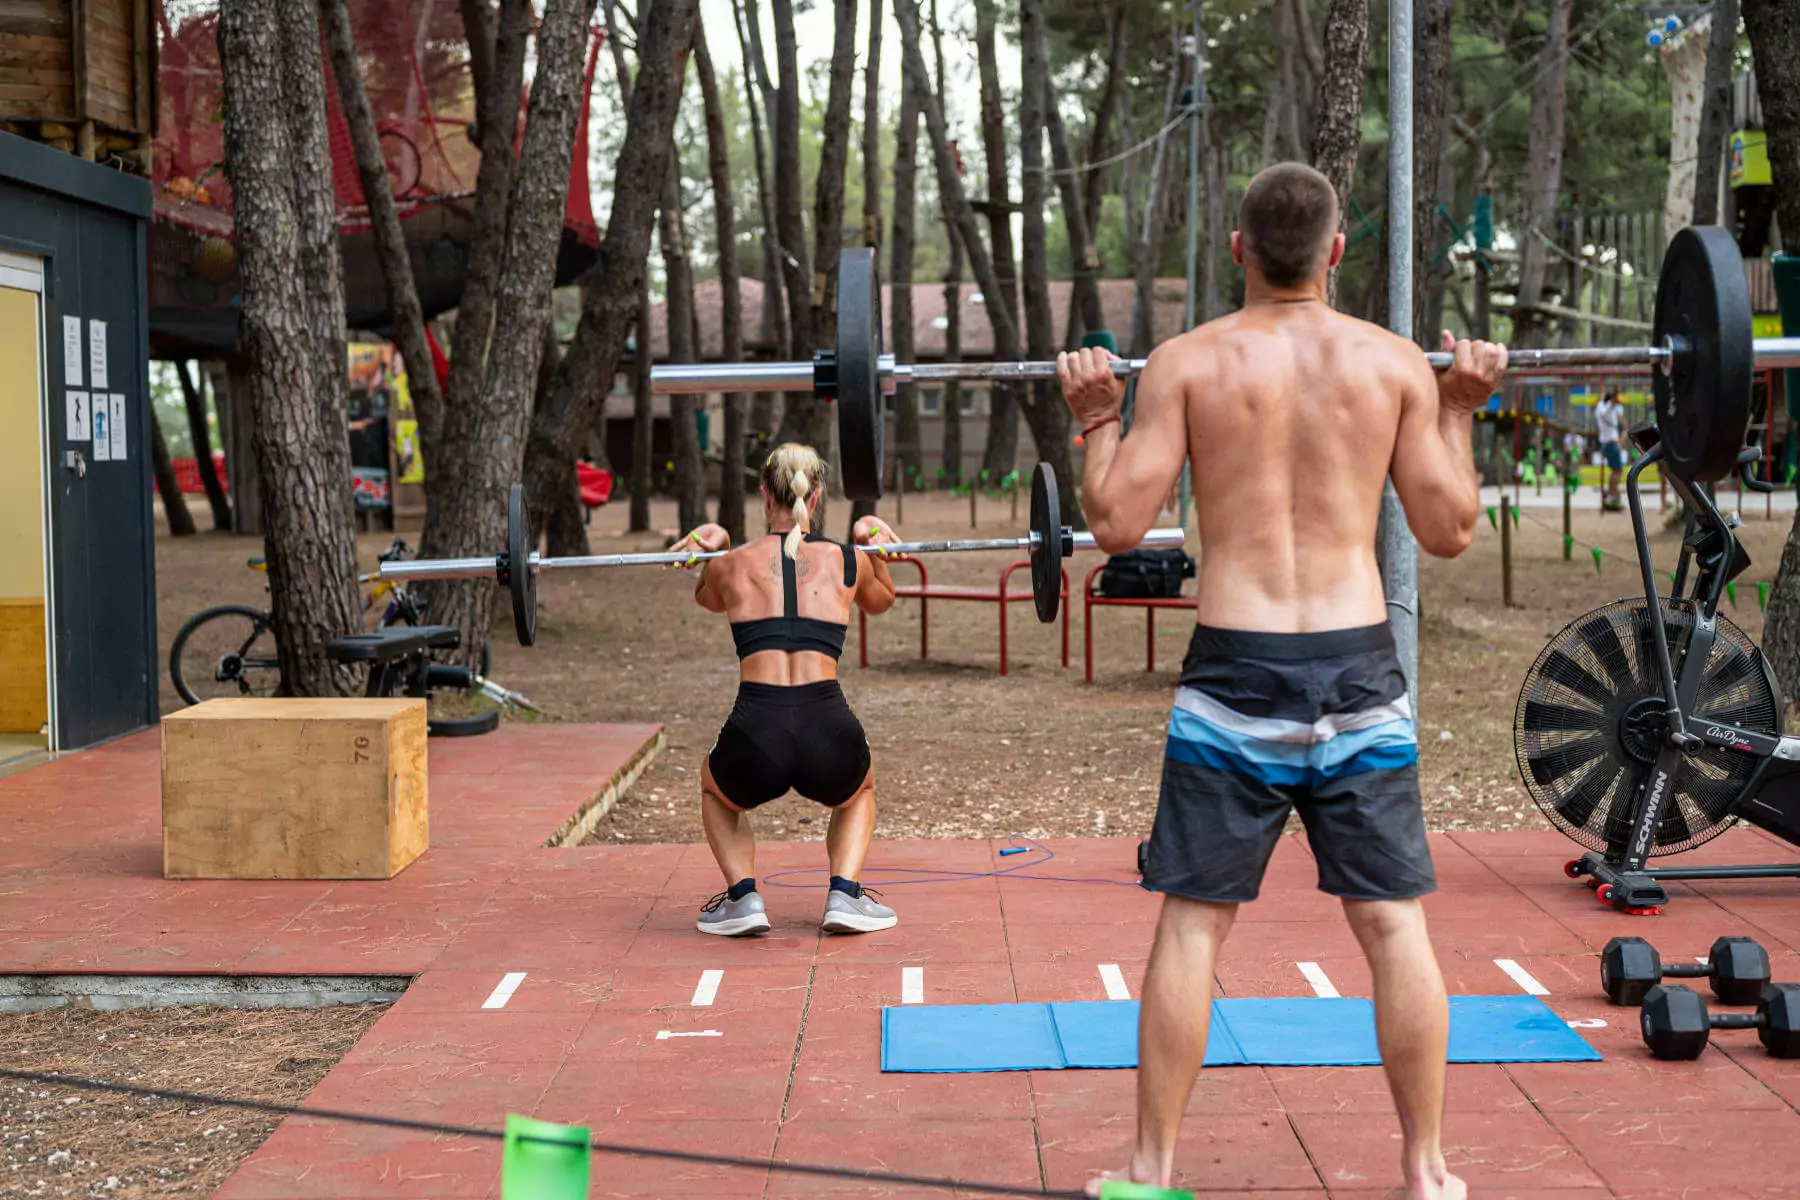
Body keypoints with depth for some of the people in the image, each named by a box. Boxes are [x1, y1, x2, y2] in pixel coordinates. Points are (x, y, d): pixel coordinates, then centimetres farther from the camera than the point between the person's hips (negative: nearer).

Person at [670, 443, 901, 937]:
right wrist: (872, 545, 41)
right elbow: (880, 601, 39)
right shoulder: (848, 561, 14)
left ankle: (742, 896, 16)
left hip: (756, 735, 0)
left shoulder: (730, 565, 13)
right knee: (859, 789, 38)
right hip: (829, 738, 1)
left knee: (716, 788, 37)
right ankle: (845, 895, 15)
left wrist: (710, 549, 43)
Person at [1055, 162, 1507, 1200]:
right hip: (1360, 669, 1)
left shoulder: (1187, 362, -2)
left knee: (1192, 928, 7)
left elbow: (1117, 523, -5)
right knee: (1394, 927, 9)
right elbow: (1450, 530, 5)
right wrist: (1460, 410, 17)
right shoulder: (1395, 362, 2)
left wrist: (1096, 420, 10)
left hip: (1233, 673, -1)